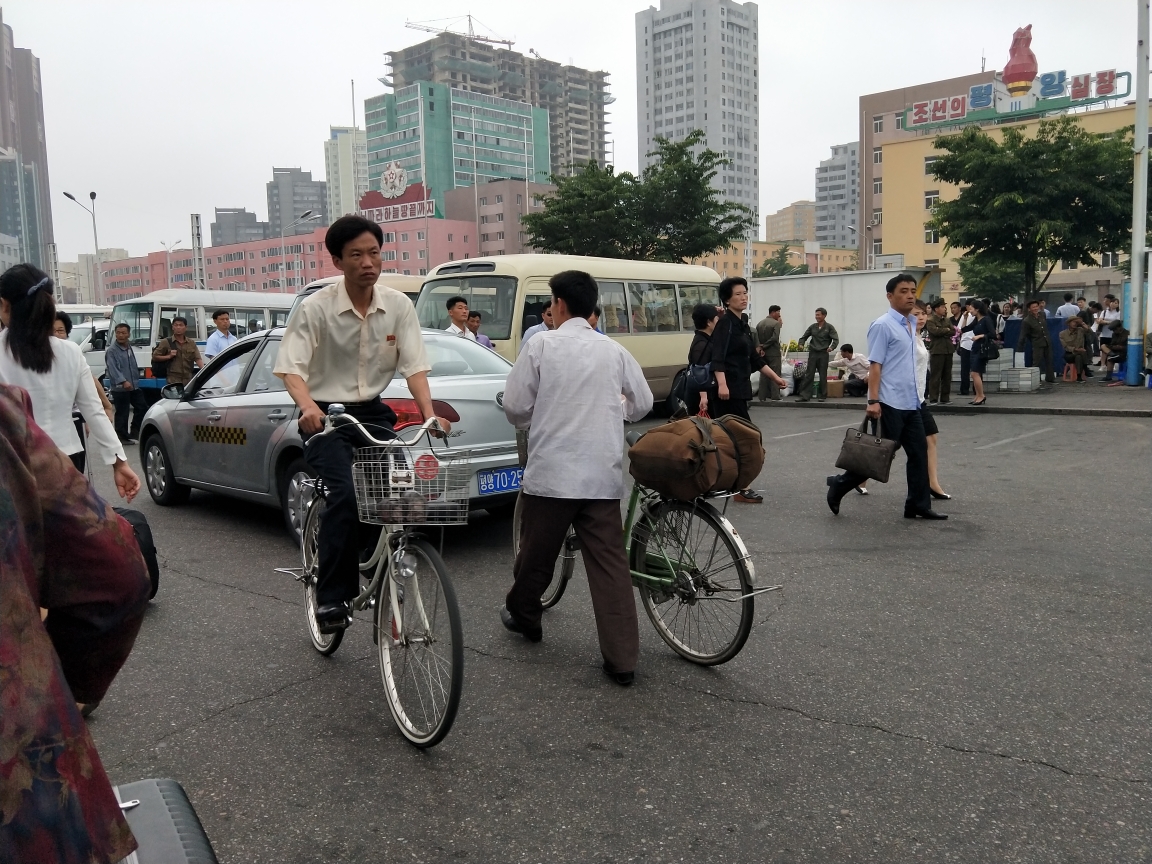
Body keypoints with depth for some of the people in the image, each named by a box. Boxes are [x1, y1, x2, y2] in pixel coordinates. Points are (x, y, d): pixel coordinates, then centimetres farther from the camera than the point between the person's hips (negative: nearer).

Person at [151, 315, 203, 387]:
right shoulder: (166, 342, 4)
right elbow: (155, 356, 6)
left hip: (188, 381, 4)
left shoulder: (191, 343, 13)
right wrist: (169, 356, -10)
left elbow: (198, 359, 3)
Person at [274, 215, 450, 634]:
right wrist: (308, 406, -35)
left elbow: (414, 366, -6)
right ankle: (331, 598, -11)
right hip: (326, 418, -3)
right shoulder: (316, 308, -10)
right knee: (346, 494, -23)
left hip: (373, 414, 4)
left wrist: (429, 414, -22)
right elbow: (291, 368, -15)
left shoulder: (399, 306, -2)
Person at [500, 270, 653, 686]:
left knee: (537, 552, 17)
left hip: (551, 471, -2)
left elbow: (515, 407, -5)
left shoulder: (541, 344, -4)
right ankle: (622, 659, 2)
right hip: (603, 475, 3)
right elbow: (642, 404, 14)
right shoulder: (614, 350, 6)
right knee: (610, 564, 2)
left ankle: (523, 616, 40)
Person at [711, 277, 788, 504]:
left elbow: (754, 358, 24)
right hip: (728, 390, -9)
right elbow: (718, 357, -22)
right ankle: (742, 488, -6)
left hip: (739, 389, 9)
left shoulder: (743, 323, 17)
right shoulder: (725, 323, -10)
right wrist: (722, 384, -35)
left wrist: (775, 377, 24)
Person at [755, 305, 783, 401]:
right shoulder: (776, 323, -11)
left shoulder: (759, 324, 7)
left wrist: (761, 348, -2)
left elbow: (756, 338, 1)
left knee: (764, 375, 8)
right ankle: (775, 396, -1)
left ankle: (762, 396, 7)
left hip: (763, 353, 6)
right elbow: (775, 338, -20)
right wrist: (764, 346, -11)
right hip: (774, 353, -5)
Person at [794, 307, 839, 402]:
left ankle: (821, 396, 11)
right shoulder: (812, 327, 10)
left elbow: (836, 340, -7)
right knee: (809, 375, -2)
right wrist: (801, 344, -4)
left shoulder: (829, 327, 0)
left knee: (823, 376, 3)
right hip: (813, 353, 3)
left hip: (823, 354, -3)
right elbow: (804, 337, 16)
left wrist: (831, 347, -26)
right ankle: (804, 395, -3)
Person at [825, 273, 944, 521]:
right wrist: (873, 400, -23)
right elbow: (875, 365, -17)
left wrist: (916, 395, 19)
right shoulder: (882, 325, -12)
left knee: (919, 452, 8)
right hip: (890, 403, -8)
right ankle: (840, 484, 13)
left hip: (911, 403, 8)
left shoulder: (912, 324, 13)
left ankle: (918, 505, 16)